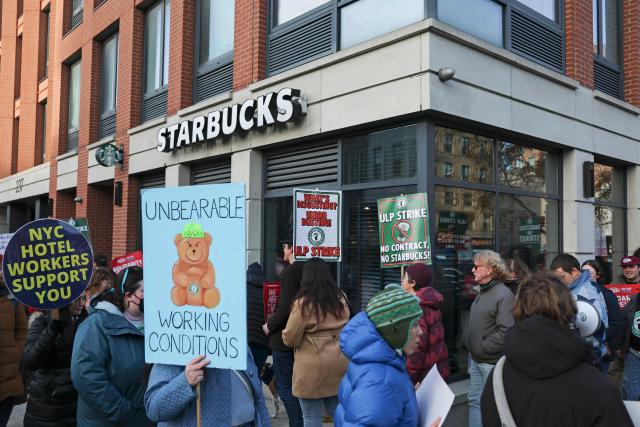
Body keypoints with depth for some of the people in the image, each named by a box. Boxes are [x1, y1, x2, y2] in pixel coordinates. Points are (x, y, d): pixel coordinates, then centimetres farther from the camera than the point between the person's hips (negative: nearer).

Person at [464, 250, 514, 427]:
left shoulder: (503, 295, -19)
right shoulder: (483, 292, 10)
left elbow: (507, 331, -26)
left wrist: (482, 347, -20)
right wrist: (470, 344, 8)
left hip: (492, 362, -8)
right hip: (476, 359, 9)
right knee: (475, 400, 17)